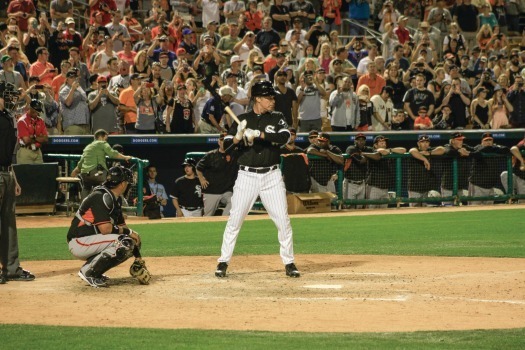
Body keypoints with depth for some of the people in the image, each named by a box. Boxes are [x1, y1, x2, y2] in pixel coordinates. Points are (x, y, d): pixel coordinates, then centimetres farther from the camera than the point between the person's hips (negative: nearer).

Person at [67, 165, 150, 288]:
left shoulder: (116, 199, 11)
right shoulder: (101, 197, -19)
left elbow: (122, 226, 13)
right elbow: (105, 229, -27)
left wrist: (139, 260, 8)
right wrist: (128, 231, -11)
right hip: (79, 242, -10)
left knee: (130, 245, 11)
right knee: (124, 242, -23)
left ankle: (95, 273, 8)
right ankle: (89, 271, -16)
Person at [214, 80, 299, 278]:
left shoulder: (277, 118, 6)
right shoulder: (242, 120, 5)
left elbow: (284, 137, -14)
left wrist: (258, 134, -22)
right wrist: (238, 136, -20)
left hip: (272, 176, 1)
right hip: (247, 176, -1)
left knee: (283, 220, -1)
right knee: (234, 220, -1)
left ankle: (289, 263, 10)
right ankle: (223, 262, 7)